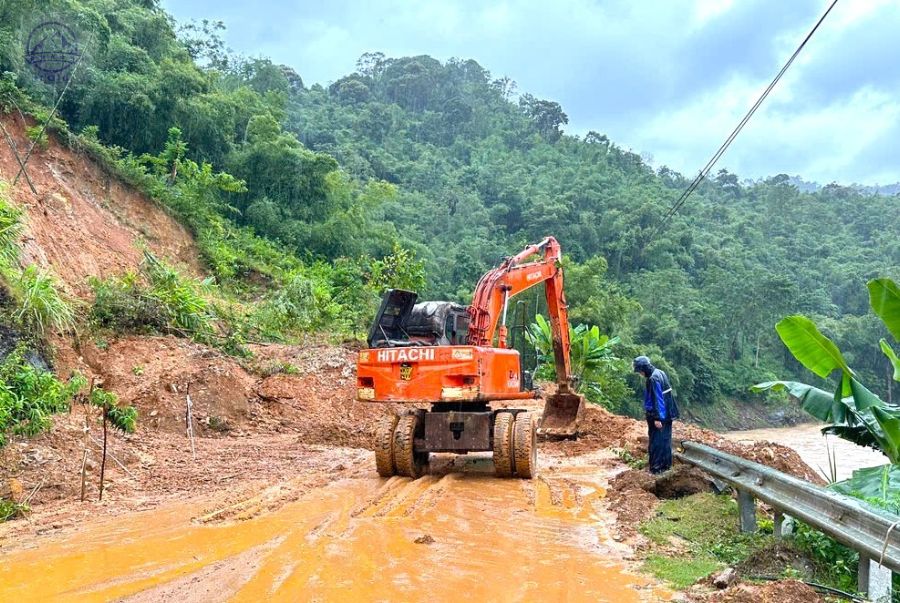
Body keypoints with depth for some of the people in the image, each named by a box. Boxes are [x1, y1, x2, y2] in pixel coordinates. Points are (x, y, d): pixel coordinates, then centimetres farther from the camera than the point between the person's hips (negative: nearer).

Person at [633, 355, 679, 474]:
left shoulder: (653, 379, -22)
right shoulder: (659, 373, 7)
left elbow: (657, 400, -23)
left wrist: (657, 418, -20)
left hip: (659, 415, -9)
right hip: (666, 414, 9)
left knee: (657, 441, 0)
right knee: (664, 439, 16)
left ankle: (657, 467, 6)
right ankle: (666, 464, 26)